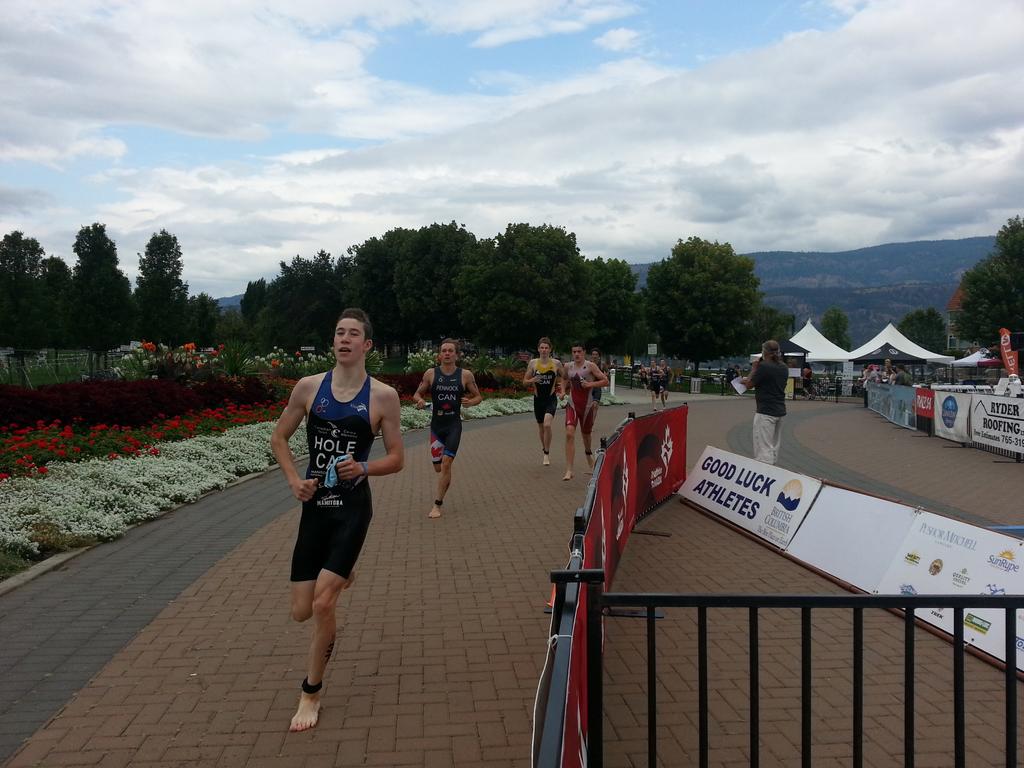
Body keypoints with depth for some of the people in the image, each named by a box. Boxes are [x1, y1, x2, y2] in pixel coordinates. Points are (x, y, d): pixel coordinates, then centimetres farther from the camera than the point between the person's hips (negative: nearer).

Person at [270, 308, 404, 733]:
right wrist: (294, 480, -4)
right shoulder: (309, 386, 0)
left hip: (352, 508, -3)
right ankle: (339, 574, 46)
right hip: (314, 506, 3)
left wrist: (363, 467, -20)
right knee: (301, 611, 8)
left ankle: (311, 694, 11)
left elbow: (396, 458, 0)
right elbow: (278, 437, 11)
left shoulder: (383, 396, -6)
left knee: (323, 604, -12)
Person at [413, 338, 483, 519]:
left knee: (446, 462, -14)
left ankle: (437, 504, -7)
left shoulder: (465, 375, -2)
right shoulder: (430, 374, 0)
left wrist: (471, 401, -14)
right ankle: (442, 493, 43)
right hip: (436, 424, 2)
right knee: (438, 467, 8)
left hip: (454, 424, -2)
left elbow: (478, 396, 8)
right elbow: (417, 394, 8)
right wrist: (419, 400, -15)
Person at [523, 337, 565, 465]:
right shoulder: (533, 363, 0)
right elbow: (525, 381, 5)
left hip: (551, 398, -3)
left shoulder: (556, 363, -3)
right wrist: (533, 380, -15)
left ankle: (547, 454, -8)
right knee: (541, 426, 15)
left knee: (547, 424, -21)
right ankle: (545, 450, 36)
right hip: (538, 398, 3)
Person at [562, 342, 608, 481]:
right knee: (569, 433, -17)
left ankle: (588, 453, 53)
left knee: (586, 433, 15)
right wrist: (563, 390, 8)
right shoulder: (568, 367, 3)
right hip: (572, 404, 1)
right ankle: (569, 470, -20)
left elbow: (605, 380, -7)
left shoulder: (590, 366, -7)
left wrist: (591, 384, -19)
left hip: (587, 405, -1)